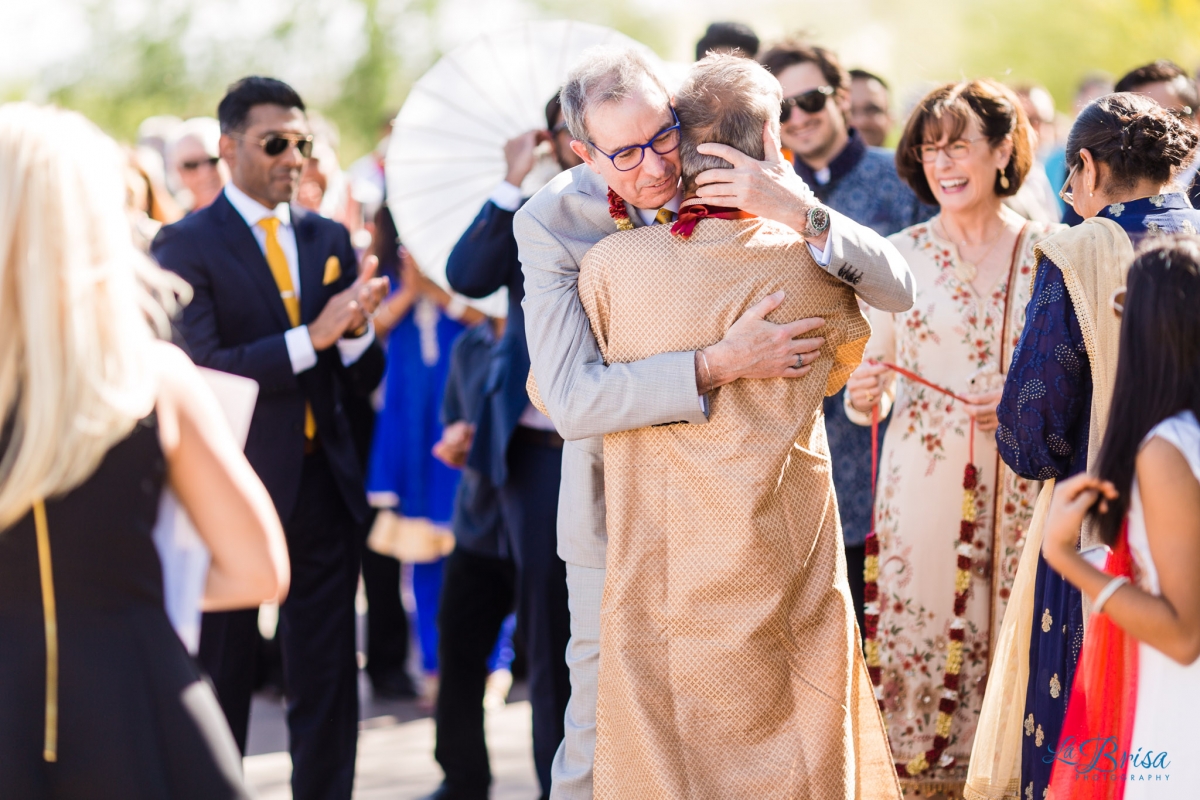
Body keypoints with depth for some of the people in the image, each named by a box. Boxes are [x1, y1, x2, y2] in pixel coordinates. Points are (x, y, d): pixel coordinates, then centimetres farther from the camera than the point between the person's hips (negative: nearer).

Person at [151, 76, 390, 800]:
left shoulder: (329, 239, 10)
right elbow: (200, 372, -18)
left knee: (328, 680, 6)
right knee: (221, 681, 7)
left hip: (325, 486, 4)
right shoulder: (187, 246, -6)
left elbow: (361, 381, 10)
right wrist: (311, 337, -22)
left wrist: (357, 328, -12)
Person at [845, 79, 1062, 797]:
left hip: (1022, 487, 0)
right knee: (921, 632, -3)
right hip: (923, 486, 0)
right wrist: (865, 396, -15)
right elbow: (870, 393, 7)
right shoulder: (902, 255, 5)